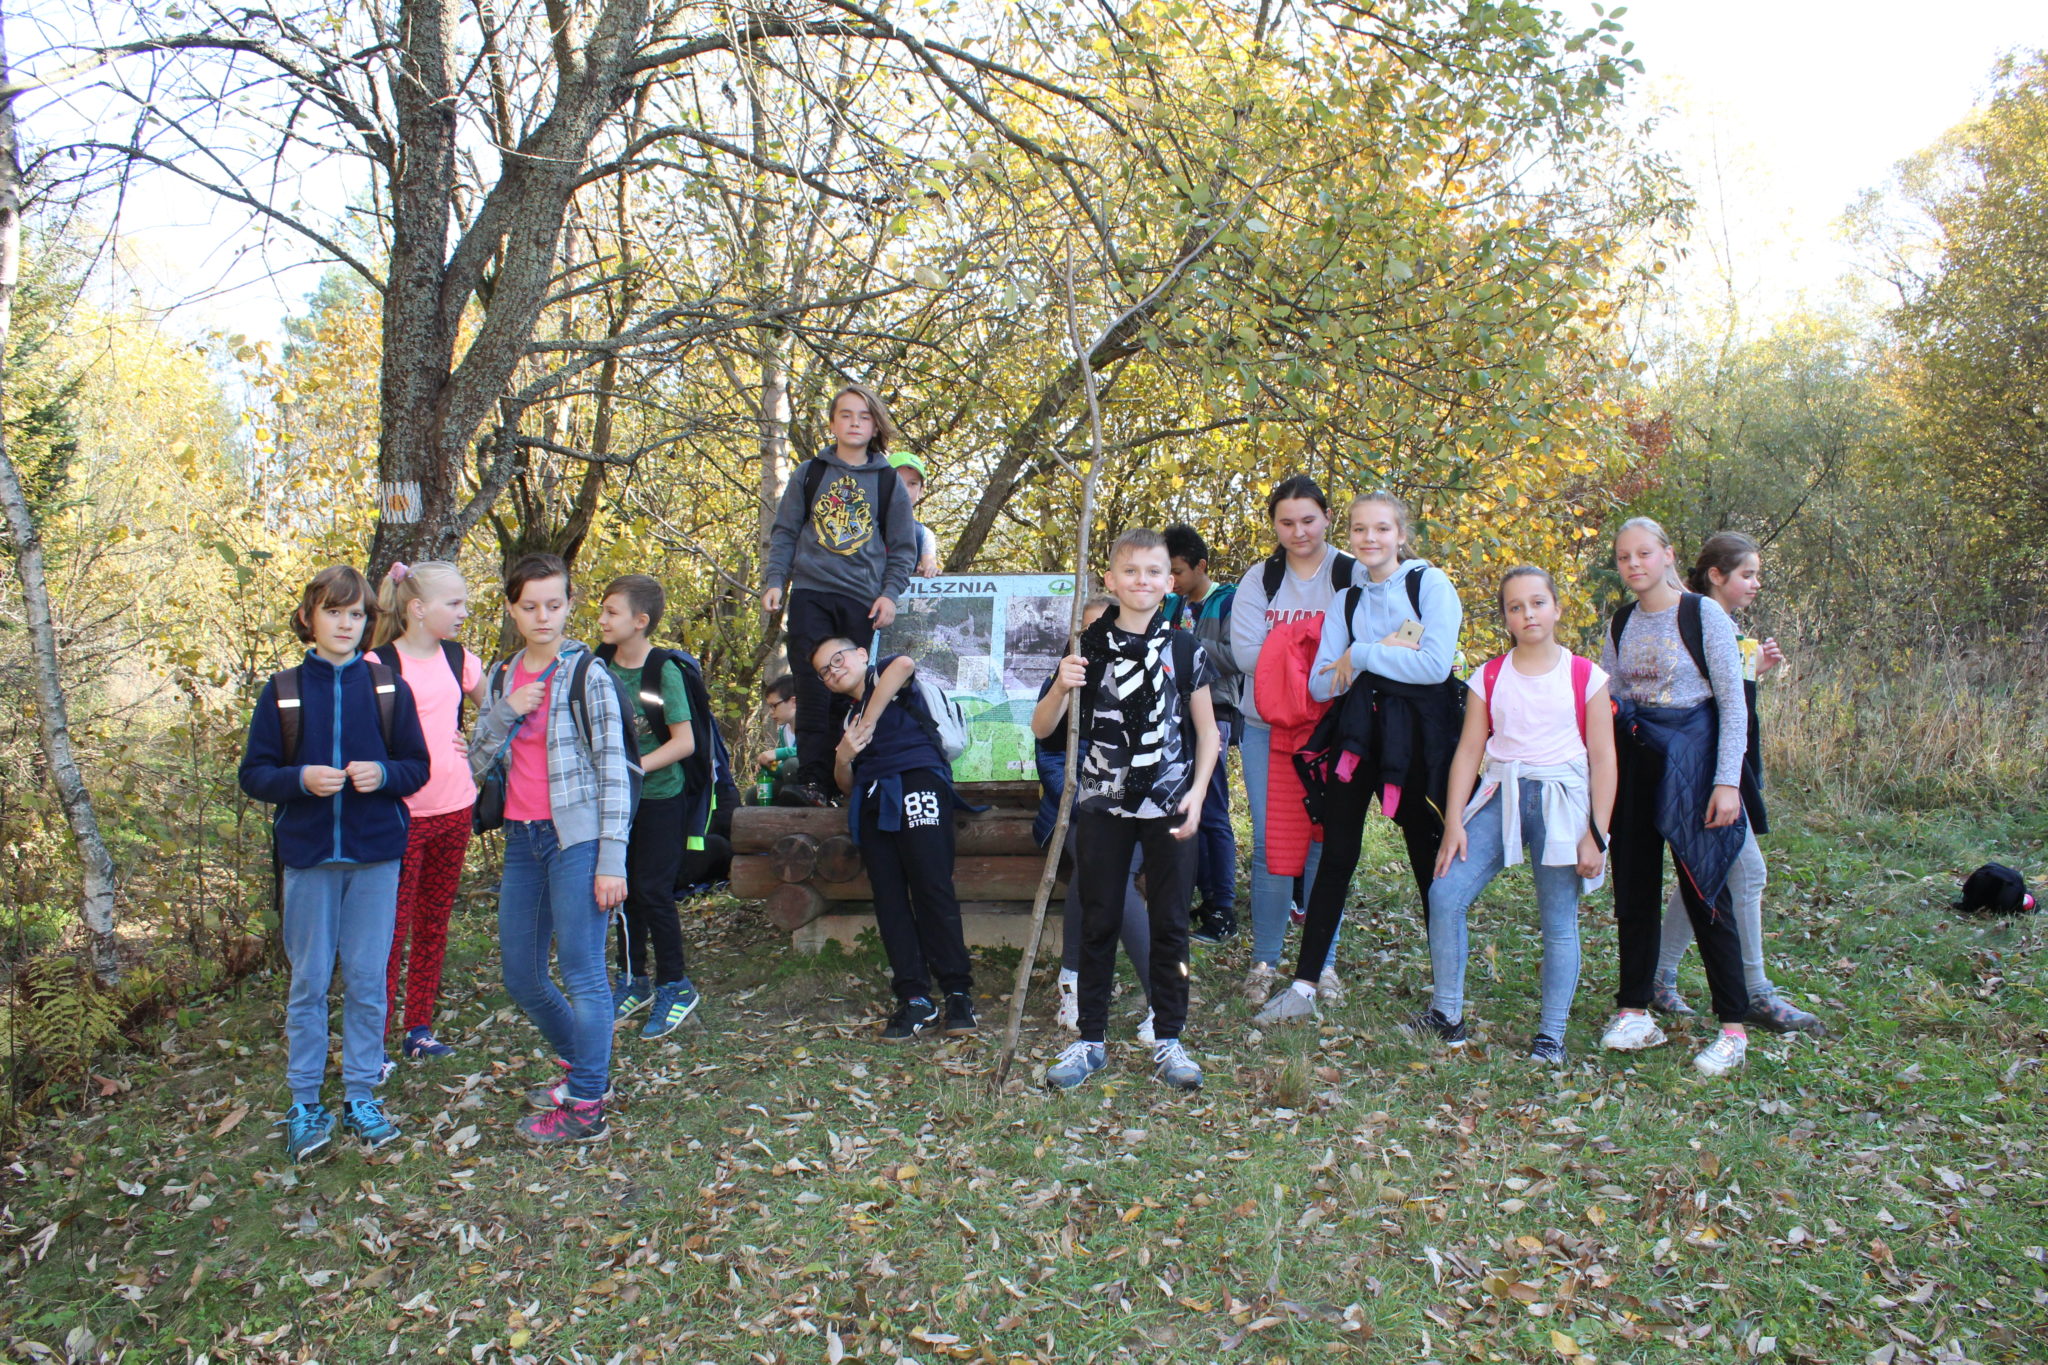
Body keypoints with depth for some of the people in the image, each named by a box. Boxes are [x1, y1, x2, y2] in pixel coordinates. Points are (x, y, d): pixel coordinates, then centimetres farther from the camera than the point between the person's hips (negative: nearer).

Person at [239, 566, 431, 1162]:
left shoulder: (389, 688, 2)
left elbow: (418, 766, 5)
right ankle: (304, 1105, 19)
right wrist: (301, 778, -18)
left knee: (367, 981, 7)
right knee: (309, 983, 7)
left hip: (376, 855, 0)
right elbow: (253, 775, 2)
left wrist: (383, 773, -16)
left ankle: (361, 1097, 20)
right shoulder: (283, 691, 1)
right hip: (309, 855, 0)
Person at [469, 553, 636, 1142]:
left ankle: (585, 1107, 5)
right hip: (522, 839, 7)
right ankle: (582, 1065, 33)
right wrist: (505, 713, -9)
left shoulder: (587, 674, -6)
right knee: (520, 976, 13)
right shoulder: (502, 676, 12)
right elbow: (477, 765, 10)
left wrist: (611, 861, -14)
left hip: (575, 837, -7)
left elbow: (614, 770, -8)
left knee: (582, 971, -4)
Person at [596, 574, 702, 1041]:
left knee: (652, 891, -4)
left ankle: (674, 986, 12)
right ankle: (633, 982, 28)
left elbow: (684, 742, -17)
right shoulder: (601, 665, 0)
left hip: (659, 797, -6)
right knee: (625, 889, 13)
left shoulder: (664, 671, -16)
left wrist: (634, 768, -22)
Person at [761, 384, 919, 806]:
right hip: (810, 593, 0)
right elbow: (784, 531, 14)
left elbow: (903, 547, 12)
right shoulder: (810, 473, 13)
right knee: (812, 687, -10)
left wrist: (890, 593, -1)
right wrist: (775, 581, 2)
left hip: (861, 600, 0)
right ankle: (813, 779, -12)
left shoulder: (888, 481, 11)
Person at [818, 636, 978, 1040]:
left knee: (933, 888, -16)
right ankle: (915, 999, -3)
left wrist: (868, 722, -9)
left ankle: (958, 992, -14)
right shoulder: (847, 716, 29)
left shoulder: (884, 674, 12)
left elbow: (904, 664, -15)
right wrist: (843, 757, 5)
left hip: (916, 781, -7)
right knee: (888, 899, -3)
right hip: (872, 801, 7)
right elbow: (846, 786, 28)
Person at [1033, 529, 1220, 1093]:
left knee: (1170, 924, 5)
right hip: (1102, 803, 0)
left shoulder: (1184, 648, 2)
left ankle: (1168, 1041, 18)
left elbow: (1206, 730, 7)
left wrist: (1196, 793, -6)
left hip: (1169, 805, 0)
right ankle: (1089, 1041, 16)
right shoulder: (1089, 647, 0)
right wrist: (1062, 687, -19)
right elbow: (1041, 729, 0)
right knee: (1099, 923, 6)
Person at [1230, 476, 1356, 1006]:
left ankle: (1323, 963, 17)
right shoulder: (1259, 579, 6)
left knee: (1326, 842, 4)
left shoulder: (1354, 576, 0)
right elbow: (1245, 652, -6)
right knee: (1270, 843, 2)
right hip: (1267, 728, 1)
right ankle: (1264, 962, 14)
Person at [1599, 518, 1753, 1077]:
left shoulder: (1703, 614, -6)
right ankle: (1635, 1012, 19)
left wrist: (1727, 780, -14)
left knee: (1704, 890, -4)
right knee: (1634, 889, 8)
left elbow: (1733, 703, -8)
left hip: (1690, 757, -5)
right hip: (1632, 759, 5)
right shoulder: (1620, 625, 10)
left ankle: (1733, 1029, 5)